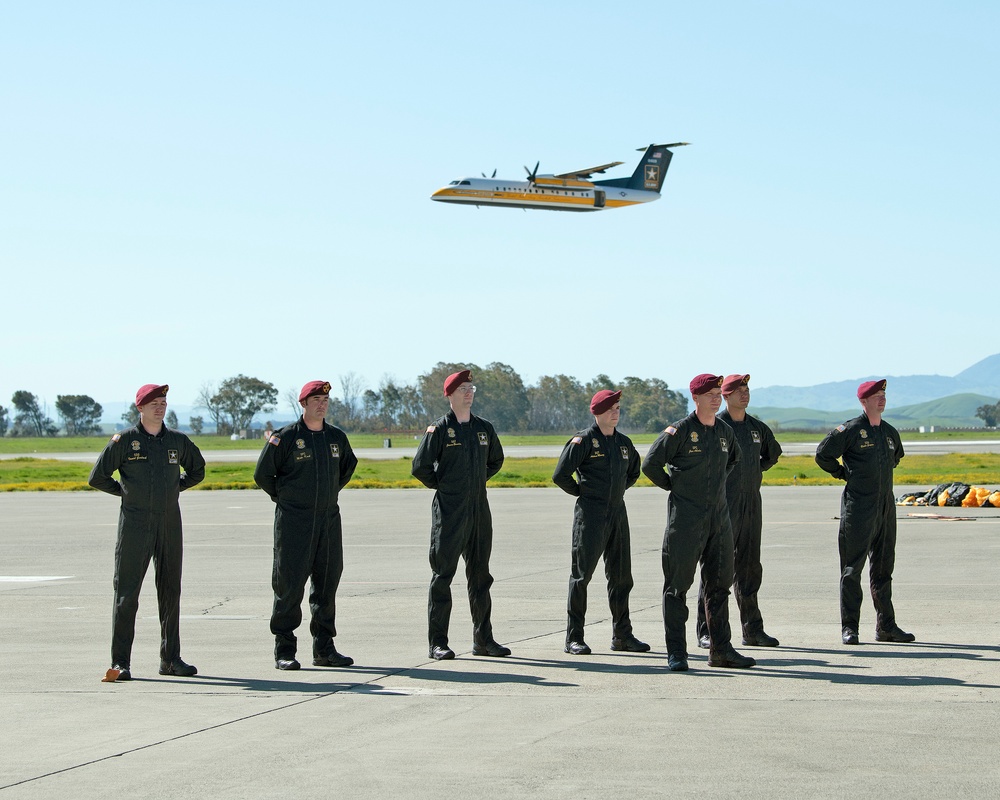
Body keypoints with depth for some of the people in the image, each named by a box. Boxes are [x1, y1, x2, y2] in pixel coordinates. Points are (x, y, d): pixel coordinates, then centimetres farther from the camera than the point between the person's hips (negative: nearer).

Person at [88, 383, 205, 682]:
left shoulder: (178, 441, 9)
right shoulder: (123, 440, -1)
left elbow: (197, 471, 26)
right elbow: (97, 477, 3)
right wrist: (125, 491, 5)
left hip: (170, 523, 4)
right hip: (135, 523, -4)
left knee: (170, 592, 8)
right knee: (126, 593, -6)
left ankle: (170, 659, 16)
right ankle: (120, 662, -4)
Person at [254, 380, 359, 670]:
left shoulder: (337, 437, 9)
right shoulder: (286, 437, -6)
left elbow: (348, 466, 28)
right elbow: (262, 474, 1)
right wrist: (282, 497, 3)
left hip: (329, 520, 5)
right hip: (293, 521, -5)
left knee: (327, 584, 7)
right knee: (289, 585, -5)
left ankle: (324, 649, 14)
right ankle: (284, 650, 0)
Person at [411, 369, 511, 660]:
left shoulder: (484, 428, 11)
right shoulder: (440, 429, -6)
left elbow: (496, 460, 27)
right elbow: (420, 467, -8)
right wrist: (441, 485, 1)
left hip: (479, 510, 6)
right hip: (449, 512, -6)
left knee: (480, 575, 10)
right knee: (442, 575, -4)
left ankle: (483, 640, 17)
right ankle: (437, 643, -1)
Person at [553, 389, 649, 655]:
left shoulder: (624, 443, 12)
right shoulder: (583, 440, -8)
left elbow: (633, 472, 31)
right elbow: (560, 475, -12)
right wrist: (582, 492, -1)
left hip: (618, 513, 6)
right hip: (590, 514, -6)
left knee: (621, 576, 9)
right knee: (582, 574, -4)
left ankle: (622, 635, 18)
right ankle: (574, 638, -1)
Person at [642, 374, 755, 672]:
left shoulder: (725, 431, 9)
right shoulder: (680, 430, -9)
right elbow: (650, 465, -8)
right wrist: (674, 486, -2)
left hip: (719, 516, 6)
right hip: (685, 519, -6)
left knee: (719, 583, 9)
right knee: (678, 583, -2)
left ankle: (721, 650, 15)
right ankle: (676, 652, 1)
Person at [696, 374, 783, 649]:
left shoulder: (757, 427, 12)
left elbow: (773, 452, 31)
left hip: (752, 504, 6)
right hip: (723, 505, -6)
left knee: (750, 568, 10)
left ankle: (753, 630, 16)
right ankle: (706, 632, -4)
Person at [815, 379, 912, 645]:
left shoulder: (890, 432, 13)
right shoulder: (850, 430, -7)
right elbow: (822, 455, -3)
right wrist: (843, 473, 0)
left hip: (886, 506, 6)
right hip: (858, 507, -6)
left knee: (883, 568, 10)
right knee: (852, 568, -4)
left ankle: (886, 627, 16)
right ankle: (849, 628, -2)